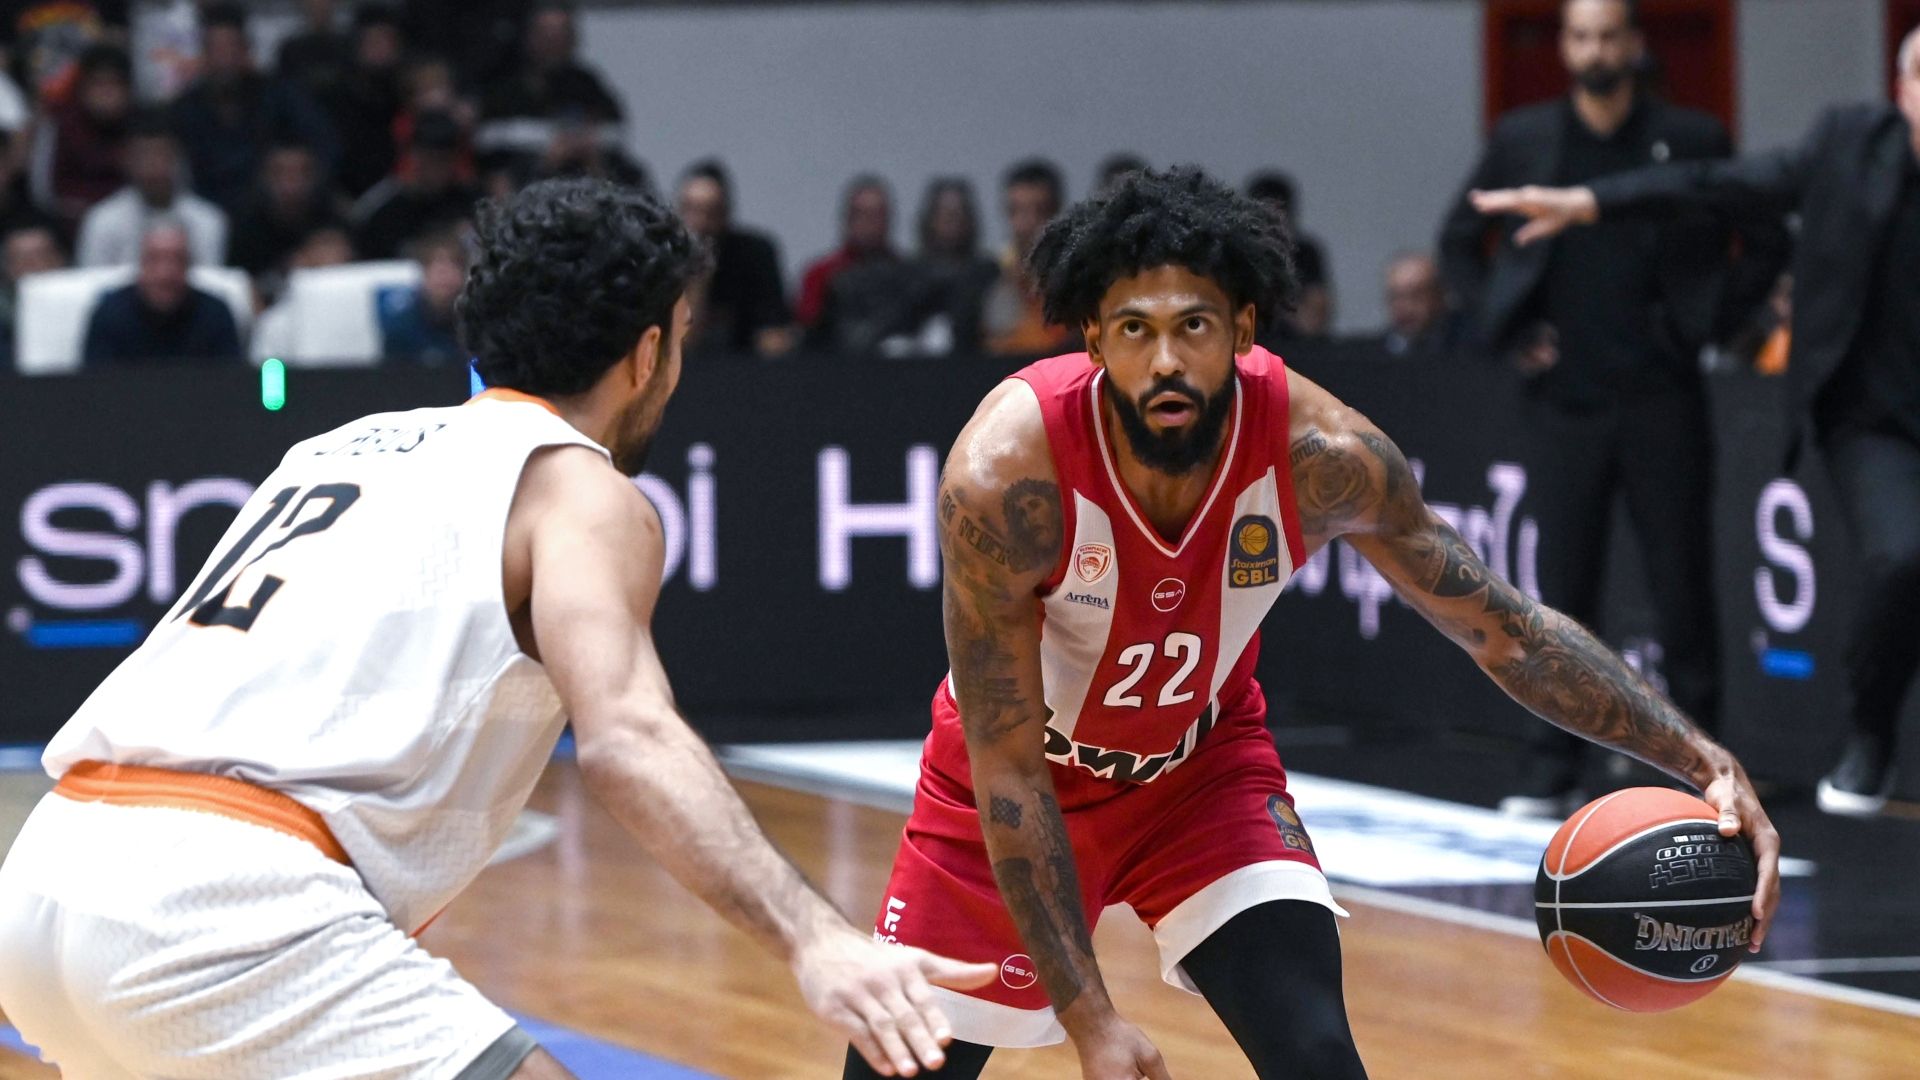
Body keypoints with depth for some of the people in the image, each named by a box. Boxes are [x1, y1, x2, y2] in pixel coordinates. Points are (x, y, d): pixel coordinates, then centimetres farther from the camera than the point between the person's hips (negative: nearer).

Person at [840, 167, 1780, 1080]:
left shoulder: (1317, 451, -28)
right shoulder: (1007, 468, -35)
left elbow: (1504, 631, -16)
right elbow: (1006, 771, -29)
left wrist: (1702, 761, -28)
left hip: (1202, 763, 1)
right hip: (1024, 774, -1)